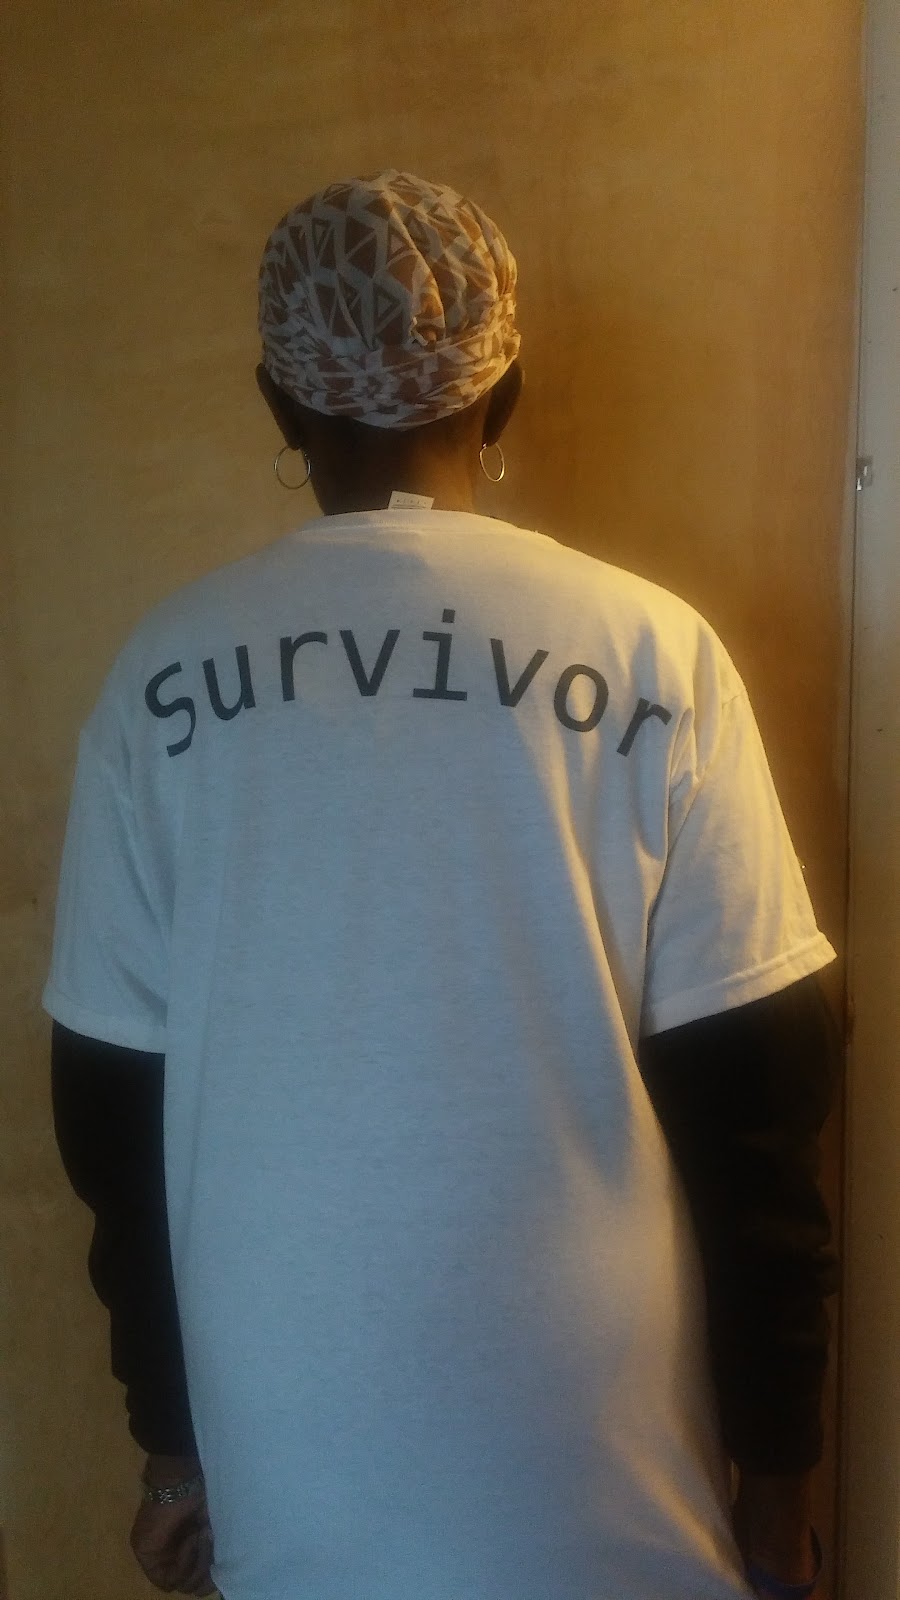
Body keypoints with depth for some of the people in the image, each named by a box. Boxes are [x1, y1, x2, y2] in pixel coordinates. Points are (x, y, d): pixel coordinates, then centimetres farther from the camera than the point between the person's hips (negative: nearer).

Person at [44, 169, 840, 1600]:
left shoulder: (165, 672, -6)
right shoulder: (652, 650, -11)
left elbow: (112, 1106, 0)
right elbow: (754, 1095, -9)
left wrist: (170, 1437, 12)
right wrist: (779, 1456, 3)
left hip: (291, 1472, 2)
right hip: (598, 1479, -1)